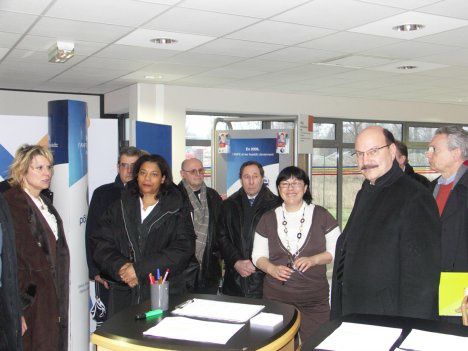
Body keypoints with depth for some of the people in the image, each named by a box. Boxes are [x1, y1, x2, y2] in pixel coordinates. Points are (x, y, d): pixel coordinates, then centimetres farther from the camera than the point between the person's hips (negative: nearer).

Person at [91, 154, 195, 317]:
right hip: (122, 292, 2)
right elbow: (101, 244, 4)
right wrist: (121, 266, -15)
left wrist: (140, 270, -15)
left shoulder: (176, 212, 3)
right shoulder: (119, 208, 12)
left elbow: (182, 250, -8)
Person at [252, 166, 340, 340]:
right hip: (276, 297, 1)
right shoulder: (268, 218, 7)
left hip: (315, 299, -1)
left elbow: (336, 250, 3)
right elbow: (258, 255, 10)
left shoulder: (321, 215, 2)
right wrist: (272, 269, -10)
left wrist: (312, 259, -14)